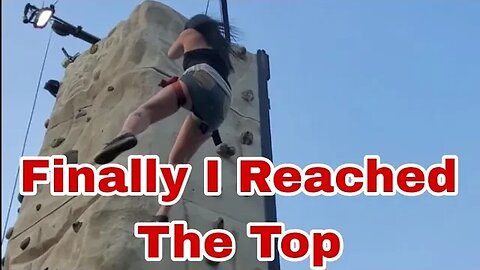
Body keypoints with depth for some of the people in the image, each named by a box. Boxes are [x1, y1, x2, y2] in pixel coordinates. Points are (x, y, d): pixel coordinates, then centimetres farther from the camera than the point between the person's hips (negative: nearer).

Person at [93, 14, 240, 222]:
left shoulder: (192, 33, 30)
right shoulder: (223, 50, 41)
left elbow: (172, 54, 47)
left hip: (200, 78, -5)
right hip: (222, 101, 5)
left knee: (145, 110, -23)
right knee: (178, 159, 3)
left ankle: (126, 135, -60)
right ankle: (163, 214, -15)